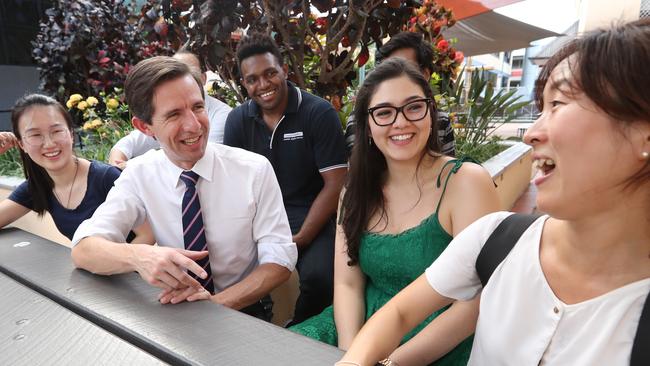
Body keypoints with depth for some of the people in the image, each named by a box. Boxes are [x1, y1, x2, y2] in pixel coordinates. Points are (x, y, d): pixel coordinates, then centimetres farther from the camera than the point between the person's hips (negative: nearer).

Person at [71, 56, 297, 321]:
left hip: (246, 313, -1)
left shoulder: (255, 169, -13)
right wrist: (137, 255, -33)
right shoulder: (139, 175, -6)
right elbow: (83, 249, -12)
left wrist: (219, 302, -25)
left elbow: (280, 259, -11)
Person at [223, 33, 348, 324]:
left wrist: (300, 240, -17)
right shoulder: (238, 119, 6)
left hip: (312, 217, -3)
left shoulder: (320, 113, -8)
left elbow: (335, 184, -11)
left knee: (318, 276, -29)